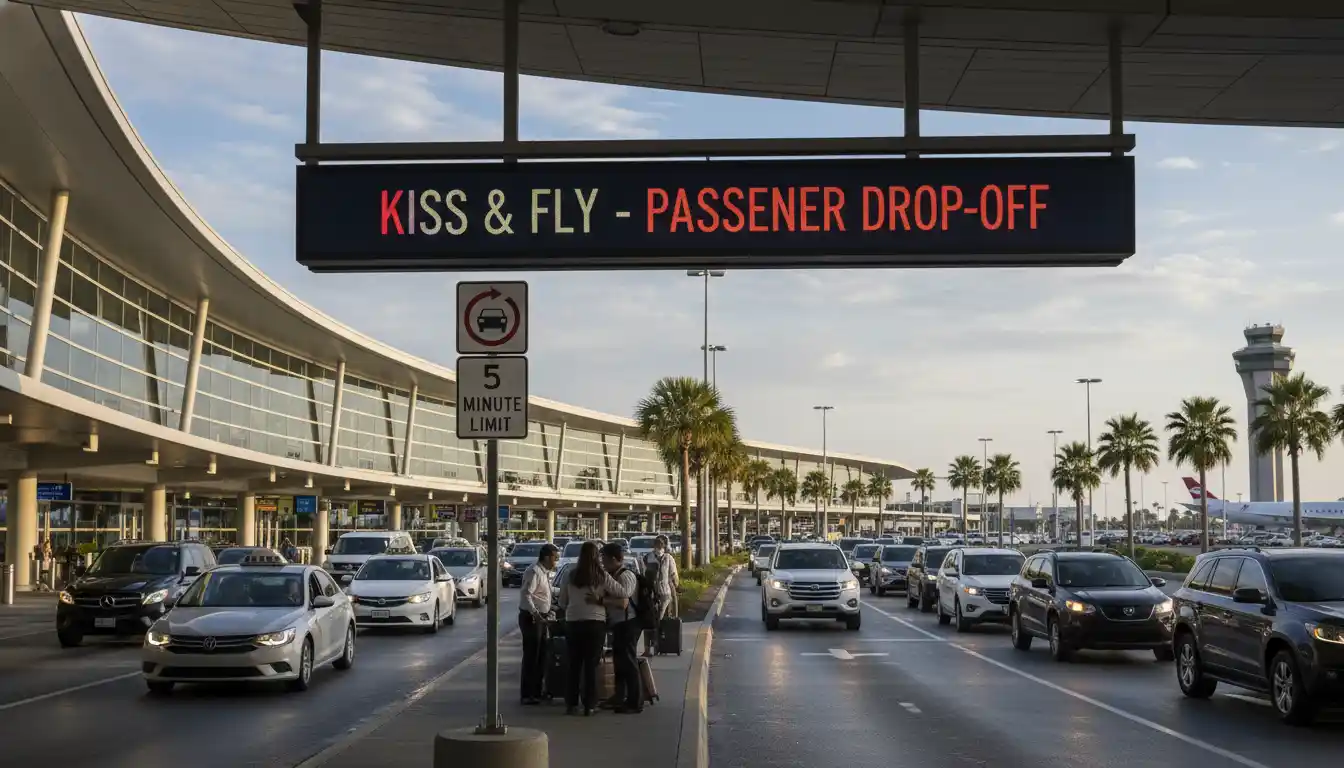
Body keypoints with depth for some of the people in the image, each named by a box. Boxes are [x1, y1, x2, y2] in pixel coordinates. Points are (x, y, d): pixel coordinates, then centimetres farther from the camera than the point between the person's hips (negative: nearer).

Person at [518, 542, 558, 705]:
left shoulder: (545, 572, 14)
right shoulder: (534, 572, -17)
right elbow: (525, 594, -28)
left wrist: (547, 610, 21)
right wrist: (534, 612, -36)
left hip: (540, 618, 10)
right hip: (531, 618, -10)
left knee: (541, 656, 15)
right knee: (531, 656, -7)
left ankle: (536, 691, 24)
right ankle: (528, 695, -3)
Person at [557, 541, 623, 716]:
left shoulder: (571, 576, -1)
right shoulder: (602, 576, -6)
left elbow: (562, 602, 6)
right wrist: (601, 600, 4)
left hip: (573, 622, 2)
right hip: (595, 622, -2)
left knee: (574, 664, 11)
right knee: (591, 664, 4)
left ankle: (571, 703, 12)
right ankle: (589, 705, 3)